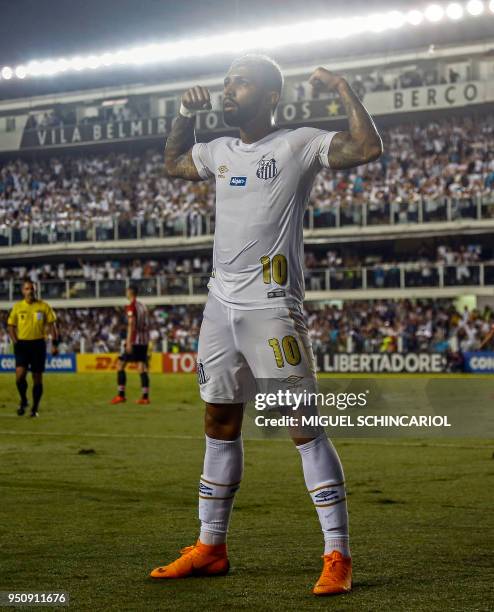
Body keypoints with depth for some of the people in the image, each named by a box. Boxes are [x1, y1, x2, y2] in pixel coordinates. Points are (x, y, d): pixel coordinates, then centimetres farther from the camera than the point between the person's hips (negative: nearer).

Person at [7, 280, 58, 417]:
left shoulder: (44, 306, 1)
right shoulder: (17, 307, 5)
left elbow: (52, 325, 3)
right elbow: (10, 326, 10)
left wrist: (54, 344, -5)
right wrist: (15, 341, -5)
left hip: (38, 344, 0)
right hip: (22, 344, 0)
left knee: (37, 378, 4)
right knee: (20, 375, -14)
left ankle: (35, 408, 15)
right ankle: (23, 401, 10)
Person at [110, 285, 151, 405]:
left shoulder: (131, 306, -8)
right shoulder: (143, 306, 15)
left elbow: (131, 324, -17)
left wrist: (129, 342, -20)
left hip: (135, 340, -7)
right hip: (144, 340, 7)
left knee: (120, 364, -1)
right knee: (142, 367, 5)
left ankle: (121, 395, -5)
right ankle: (145, 396, -1)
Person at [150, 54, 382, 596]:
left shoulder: (299, 145, -5)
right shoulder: (218, 151, 15)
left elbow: (368, 148, -17)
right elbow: (172, 163, 35)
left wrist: (342, 87, -14)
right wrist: (186, 113, 21)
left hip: (272, 308, -7)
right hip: (219, 306, 7)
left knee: (304, 427, -8)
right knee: (220, 424, 12)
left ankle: (338, 556, -5)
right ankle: (210, 547, 22)